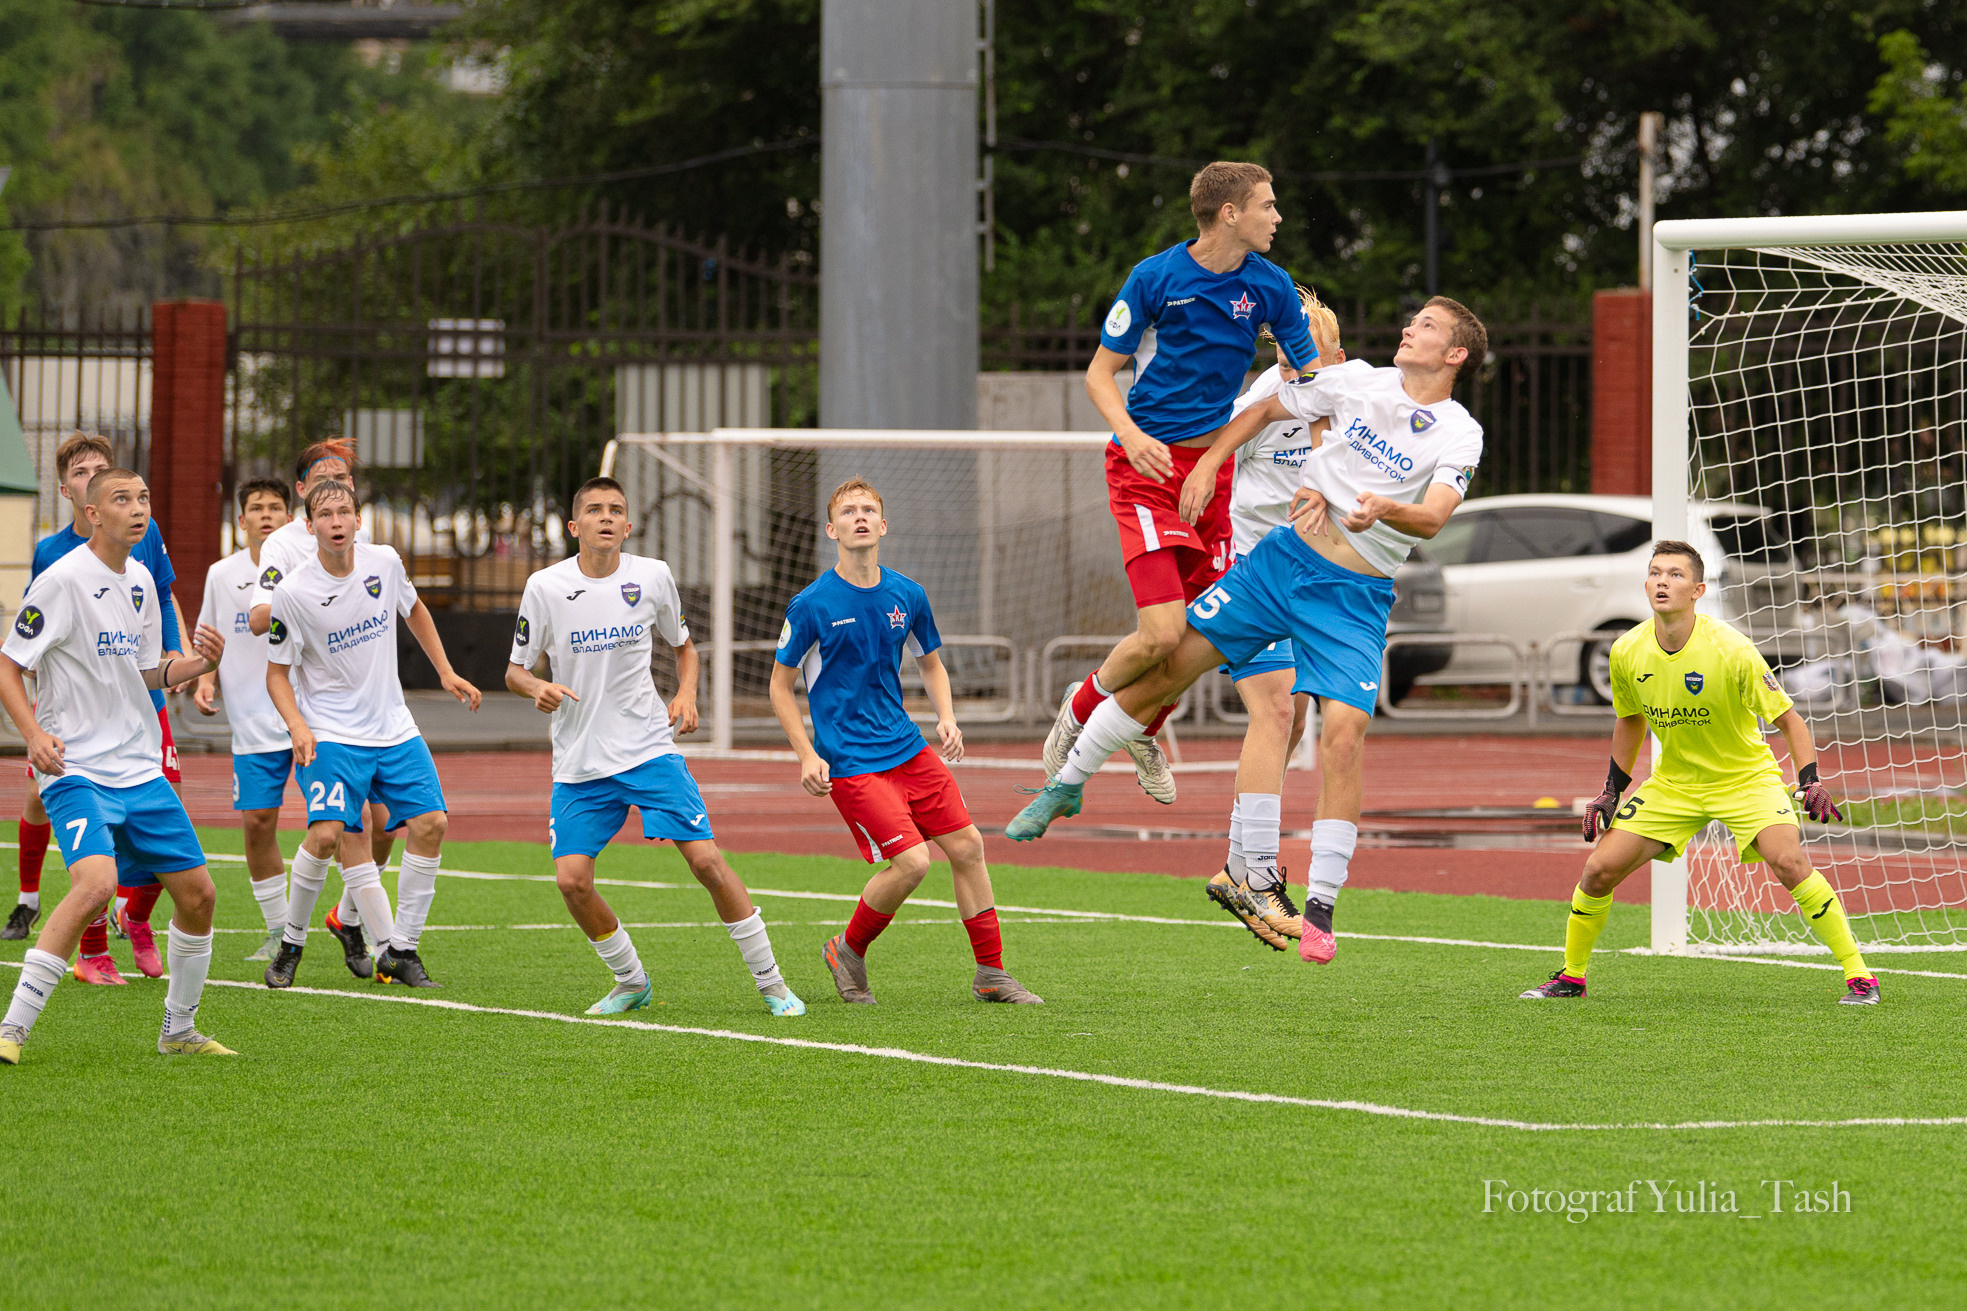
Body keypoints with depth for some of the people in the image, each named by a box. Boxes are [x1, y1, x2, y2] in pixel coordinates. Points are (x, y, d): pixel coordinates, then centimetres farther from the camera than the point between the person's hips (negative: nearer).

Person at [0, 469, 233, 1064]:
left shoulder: (141, 580, 10)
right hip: (75, 769, -8)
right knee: (97, 881, -28)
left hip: (141, 768, 8)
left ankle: (179, 1030, 25)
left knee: (198, 894, 6)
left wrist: (200, 663, 2)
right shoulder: (62, 580, -13)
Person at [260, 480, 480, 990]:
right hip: (331, 733, -5)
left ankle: (401, 950, 7)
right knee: (326, 834, -21)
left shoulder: (385, 563, -3)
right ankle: (291, 943, 0)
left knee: (431, 823, -5)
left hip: (393, 727, 5)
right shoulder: (293, 592, -15)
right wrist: (298, 727, -21)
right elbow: (277, 672, -6)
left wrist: (446, 672, 17)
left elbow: (413, 611, 19)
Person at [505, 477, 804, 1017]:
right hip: (579, 763, 1)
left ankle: (771, 983, 0)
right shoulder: (546, 587, -5)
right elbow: (515, 670, 3)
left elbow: (683, 646, 16)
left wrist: (686, 694, -3)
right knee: (572, 880, -9)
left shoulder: (652, 577, -1)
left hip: (649, 748, 0)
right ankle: (631, 982, 15)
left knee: (707, 860, -11)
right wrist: (537, 688, -19)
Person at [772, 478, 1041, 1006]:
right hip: (849, 761, -6)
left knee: (967, 845, 3)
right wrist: (807, 757, -11)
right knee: (910, 860, -16)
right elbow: (781, 686, -2)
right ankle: (848, 952, 9)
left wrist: (946, 718, 1)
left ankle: (991, 975, 15)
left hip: (907, 748, 6)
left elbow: (931, 664, 19)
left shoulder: (906, 595, 4)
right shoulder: (811, 605, -10)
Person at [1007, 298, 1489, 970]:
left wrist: (1383, 509, -42)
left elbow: (1432, 518, -21)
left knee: (1344, 733, -18)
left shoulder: (1460, 436, -6)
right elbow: (1264, 410, 16)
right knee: (1173, 661, 0)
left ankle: (1320, 908, -11)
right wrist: (1208, 462, 3)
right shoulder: (1360, 384, 3)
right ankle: (1066, 784, 20)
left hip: (1355, 597, -3)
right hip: (1284, 555, 3)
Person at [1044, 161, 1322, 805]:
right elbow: (1100, 372, -3)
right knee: (1163, 633, -16)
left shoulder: (1270, 286, 2)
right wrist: (1131, 433, -22)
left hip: (1213, 463, 5)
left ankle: (1145, 730, 32)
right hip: (1148, 465, -5)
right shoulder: (1155, 278, -10)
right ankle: (1081, 709, 13)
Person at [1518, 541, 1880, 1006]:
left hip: (1746, 776, -4)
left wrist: (1810, 782, -26)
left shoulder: (1731, 651, -23)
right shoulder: (1627, 653, -9)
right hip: (1674, 780, 4)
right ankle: (1570, 975, 17)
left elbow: (1788, 719, -14)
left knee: (1788, 861, -28)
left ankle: (1858, 976, -18)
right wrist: (1612, 790, 10)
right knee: (1599, 869, -6)